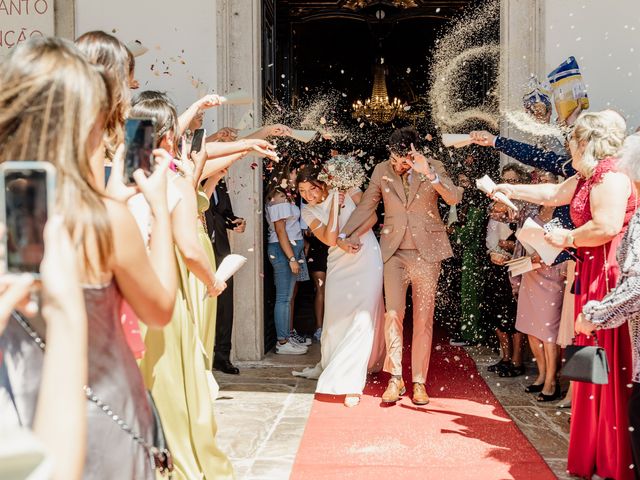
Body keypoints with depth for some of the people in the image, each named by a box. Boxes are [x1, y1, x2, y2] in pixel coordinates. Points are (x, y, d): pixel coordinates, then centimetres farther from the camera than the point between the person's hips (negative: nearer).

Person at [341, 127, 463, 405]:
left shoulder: (433, 167, -3)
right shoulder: (382, 170, 2)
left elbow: (454, 198, -17)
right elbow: (366, 206, 9)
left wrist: (429, 175, -31)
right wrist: (345, 234, 2)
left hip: (426, 252, -1)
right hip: (395, 252, 1)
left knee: (423, 319, 4)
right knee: (393, 314, -10)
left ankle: (419, 382, 13)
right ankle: (395, 378, 1)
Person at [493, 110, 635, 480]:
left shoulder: (611, 175, -14)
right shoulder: (585, 179, 17)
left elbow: (606, 227, -26)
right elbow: (552, 193, 32)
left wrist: (568, 239, -10)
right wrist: (508, 189, 39)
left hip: (609, 278, -10)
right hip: (591, 276, 10)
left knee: (608, 366, -5)